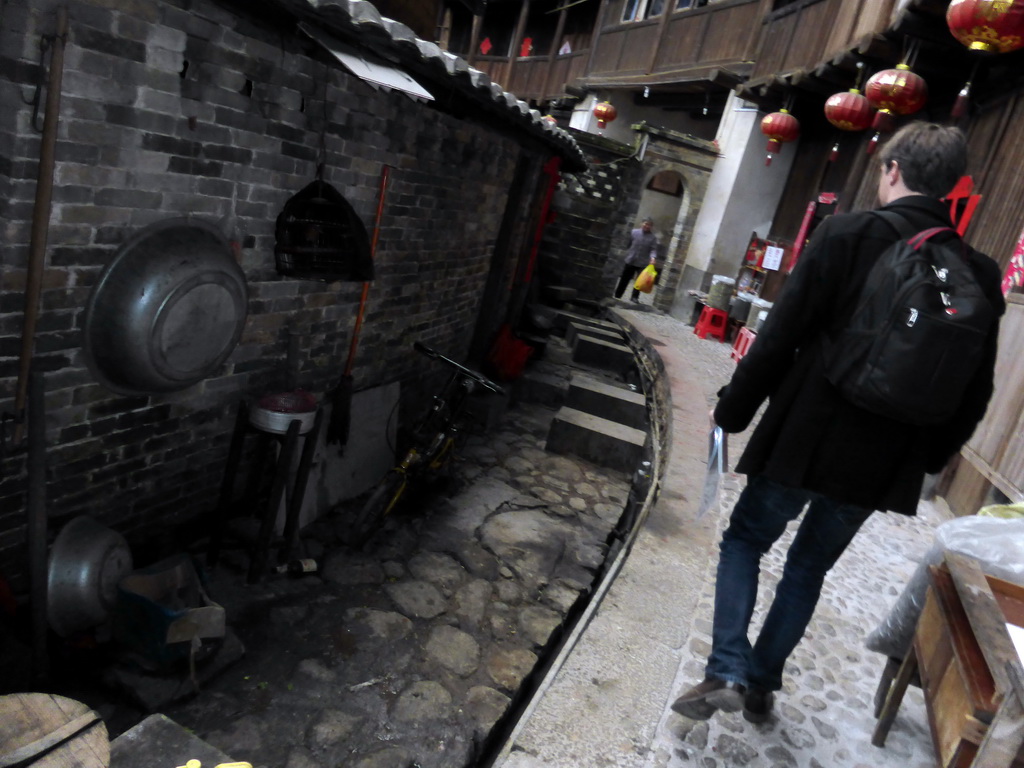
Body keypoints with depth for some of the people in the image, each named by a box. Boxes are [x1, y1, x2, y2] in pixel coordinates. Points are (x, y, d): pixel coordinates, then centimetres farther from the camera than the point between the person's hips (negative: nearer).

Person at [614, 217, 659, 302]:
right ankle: (617, 296, 17)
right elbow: (628, 244, 6)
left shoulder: (653, 237, -2)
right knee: (624, 279, 8)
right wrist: (626, 254, 5)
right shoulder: (634, 232, 1)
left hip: (642, 263, -1)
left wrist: (653, 257, -28)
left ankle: (635, 297, 13)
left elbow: (653, 249, -10)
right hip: (630, 260, 1)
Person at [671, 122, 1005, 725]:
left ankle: (728, 671, 3)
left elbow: (781, 337, -12)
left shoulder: (847, 234, -10)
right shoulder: (980, 275, 3)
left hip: (806, 437, -4)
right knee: (811, 565, 20)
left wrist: (733, 410, -2)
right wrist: (929, 458, 20)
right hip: (886, 464, 4)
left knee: (746, 540, 15)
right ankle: (763, 684, 28)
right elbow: (975, 393, 8)